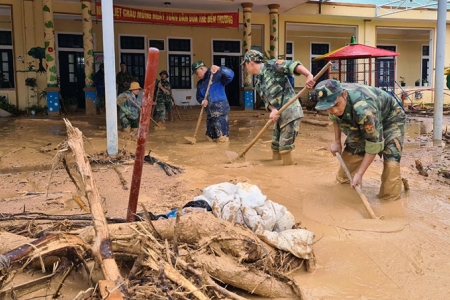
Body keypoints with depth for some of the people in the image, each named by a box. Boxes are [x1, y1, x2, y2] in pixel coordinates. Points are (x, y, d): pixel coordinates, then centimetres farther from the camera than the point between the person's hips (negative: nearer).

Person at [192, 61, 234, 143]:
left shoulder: (217, 75, -8)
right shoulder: (200, 83, 14)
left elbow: (231, 75, -23)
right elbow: (198, 96, 18)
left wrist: (219, 69, -40)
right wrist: (202, 100, -6)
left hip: (220, 109, -8)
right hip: (210, 112, 8)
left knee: (222, 138, -10)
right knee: (210, 137, 18)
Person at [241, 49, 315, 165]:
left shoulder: (271, 65, -10)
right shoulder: (258, 84, 14)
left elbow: (292, 65, -20)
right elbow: (267, 101, 9)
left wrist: (309, 75, -37)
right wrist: (273, 110, -14)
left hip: (291, 112, -9)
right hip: (279, 115, 9)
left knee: (284, 147, -7)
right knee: (275, 145, 16)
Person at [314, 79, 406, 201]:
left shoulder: (363, 109, -46)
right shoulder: (334, 97, -24)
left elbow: (374, 144, -36)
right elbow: (335, 118, 3)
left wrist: (359, 174, -32)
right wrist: (337, 142, 2)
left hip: (391, 119, -6)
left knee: (390, 156, -23)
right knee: (351, 150, -1)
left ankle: (389, 198, -11)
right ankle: (343, 180, 22)